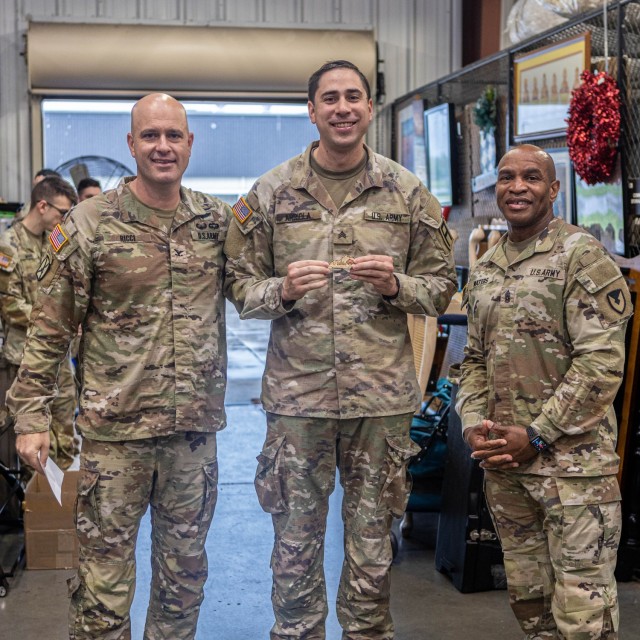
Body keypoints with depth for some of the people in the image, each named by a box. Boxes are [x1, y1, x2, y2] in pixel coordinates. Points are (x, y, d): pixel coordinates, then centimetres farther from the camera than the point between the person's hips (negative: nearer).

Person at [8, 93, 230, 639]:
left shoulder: (217, 220, 5)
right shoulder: (89, 224, -5)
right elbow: (48, 329, -3)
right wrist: (31, 415, -7)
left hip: (196, 426, 3)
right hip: (115, 429, -3)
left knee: (185, 573, 15)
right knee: (104, 576, 4)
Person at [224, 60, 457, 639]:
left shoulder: (407, 192, 5)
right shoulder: (272, 192, 4)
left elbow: (442, 287, 7)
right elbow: (239, 284, 5)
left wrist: (396, 285, -13)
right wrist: (282, 290, -15)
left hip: (382, 394, 0)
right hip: (297, 391, 0)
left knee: (372, 544, 11)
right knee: (296, 541, 9)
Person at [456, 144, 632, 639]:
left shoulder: (582, 256, -8)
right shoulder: (485, 269, 13)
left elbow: (602, 362, -14)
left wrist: (535, 436, -15)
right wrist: (474, 425, 1)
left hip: (574, 462, -6)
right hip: (503, 464, 6)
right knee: (528, 600, 15)